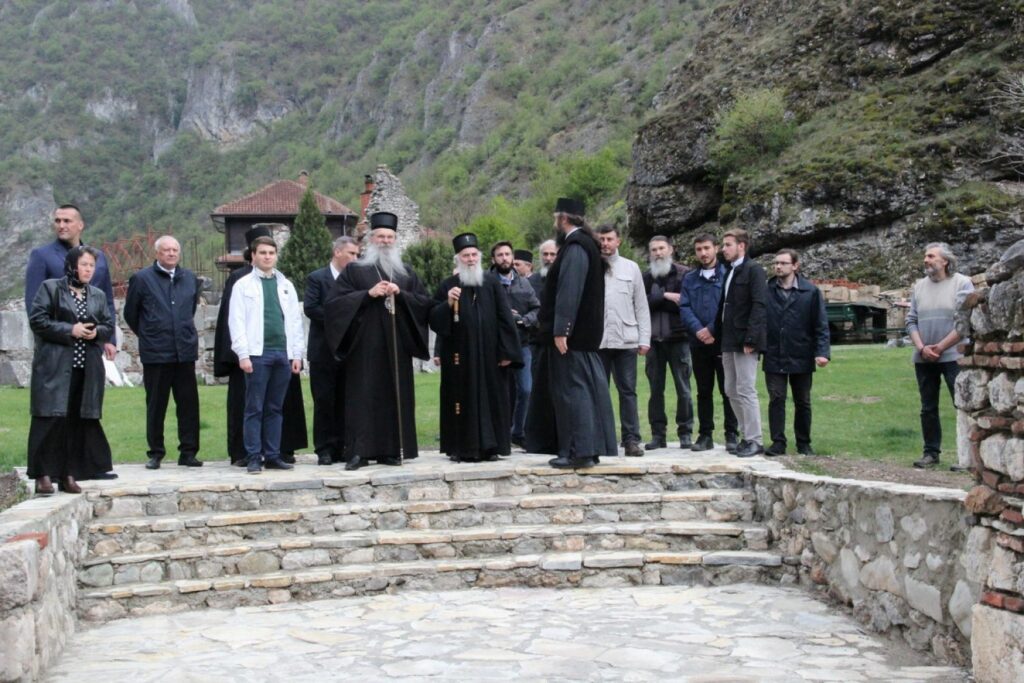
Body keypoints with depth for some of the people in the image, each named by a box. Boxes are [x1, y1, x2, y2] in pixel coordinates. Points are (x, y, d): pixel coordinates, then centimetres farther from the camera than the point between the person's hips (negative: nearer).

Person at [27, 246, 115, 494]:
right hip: (55, 366, -5)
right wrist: (70, 330, -13)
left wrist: (97, 332, -6)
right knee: (52, 418, -8)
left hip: (88, 368, 5)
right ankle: (44, 475, -2)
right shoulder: (50, 288, 2)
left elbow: (109, 326, 16)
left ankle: (69, 474, 10)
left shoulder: (98, 295, 16)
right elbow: (37, 320, -6)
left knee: (80, 421, 3)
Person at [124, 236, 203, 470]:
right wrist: (147, 335, 13)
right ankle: (155, 453, 14)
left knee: (189, 404, 1)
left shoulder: (189, 278, 10)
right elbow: (130, 313, 7)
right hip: (155, 353, -3)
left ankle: (188, 452, 8)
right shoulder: (142, 279, 0)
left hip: (185, 351, 3)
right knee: (156, 405, 5)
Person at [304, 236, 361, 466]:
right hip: (324, 351, -4)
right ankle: (324, 450, 5)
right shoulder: (317, 278, -1)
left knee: (344, 403, 6)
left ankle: (341, 448, 13)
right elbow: (310, 308, -12)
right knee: (324, 402, 0)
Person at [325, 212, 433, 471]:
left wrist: (400, 294, -8)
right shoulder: (354, 270, 6)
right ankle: (359, 451, -5)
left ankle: (390, 450, 7)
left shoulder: (406, 273, 16)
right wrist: (368, 293, -12)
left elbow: (426, 303, 8)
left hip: (396, 347, 3)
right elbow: (334, 303, -4)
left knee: (394, 396, 2)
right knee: (362, 397, -6)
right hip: (364, 347, -3)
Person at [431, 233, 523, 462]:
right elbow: (434, 319, 2)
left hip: (488, 353, 1)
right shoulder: (448, 285, 5)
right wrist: (448, 304, -16)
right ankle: (462, 448, 6)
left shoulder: (492, 282, 6)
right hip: (459, 355, -1)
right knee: (463, 398, 1)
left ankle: (489, 446, 10)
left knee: (489, 397, 3)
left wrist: (506, 351, -5)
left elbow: (504, 317, 2)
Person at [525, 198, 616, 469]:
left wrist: (560, 330, -24)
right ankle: (591, 447, 15)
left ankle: (579, 451, -6)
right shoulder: (586, 244, 16)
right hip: (584, 333, 10)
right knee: (583, 389, 11)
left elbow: (568, 292, -22)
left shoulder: (575, 247, -15)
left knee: (571, 389, -7)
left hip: (571, 334, -10)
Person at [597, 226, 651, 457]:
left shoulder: (631, 268, 10)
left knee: (628, 391, 1)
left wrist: (644, 338, 2)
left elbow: (641, 306, 9)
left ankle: (631, 440, 4)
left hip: (625, 340, 1)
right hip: (596, 341, -1)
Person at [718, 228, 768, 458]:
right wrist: (722, 338, 10)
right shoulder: (729, 271, 18)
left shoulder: (753, 269, -7)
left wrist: (750, 338, -20)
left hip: (744, 340, -9)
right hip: (729, 340, 9)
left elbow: (759, 305, -15)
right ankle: (747, 435, 19)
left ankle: (754, 441, -1)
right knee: (731, 391, 11)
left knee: (746, 391, -7)